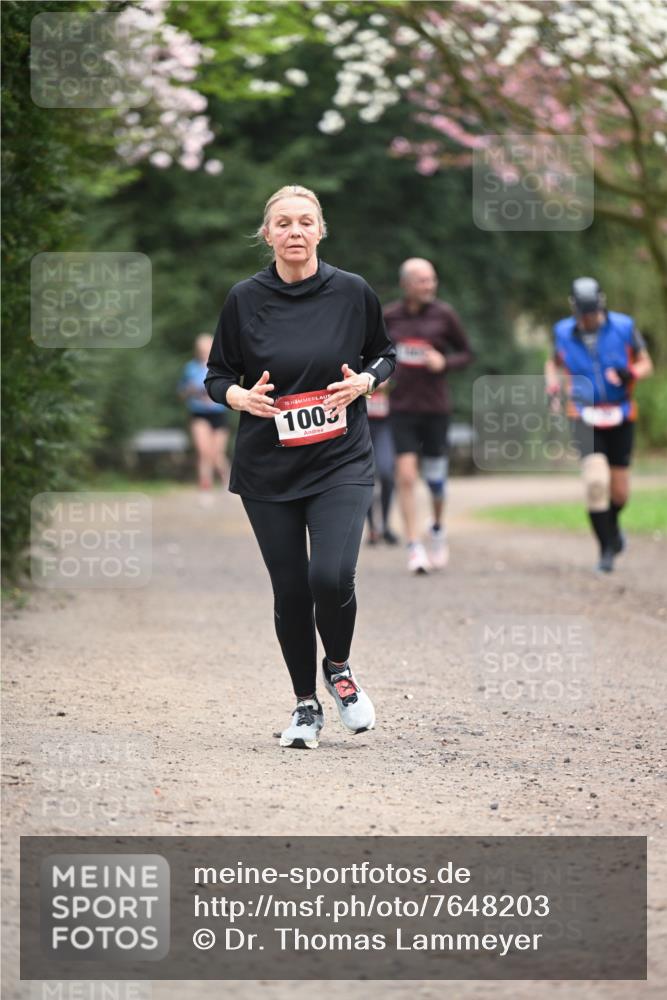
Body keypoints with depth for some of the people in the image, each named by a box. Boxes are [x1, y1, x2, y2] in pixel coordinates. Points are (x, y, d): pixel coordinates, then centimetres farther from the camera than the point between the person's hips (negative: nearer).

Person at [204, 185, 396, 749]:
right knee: (290, 590, 4)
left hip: (341, 462, -1)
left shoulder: (352, 292, -2)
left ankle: (339, 670, 13)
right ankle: (306, 705, 23)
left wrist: (364, 381, -9)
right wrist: (241, 396, -15)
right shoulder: (245, 299, -2)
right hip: (267, 468, 1)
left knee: (332, 577, -18)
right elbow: (217, 376, 7)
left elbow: (385, 356, 12)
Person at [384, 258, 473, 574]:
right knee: (406, 476, -10)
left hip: (435, 407, 0)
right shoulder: (390, 317, 2)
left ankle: (438, 529, 37)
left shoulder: (444, 315, -3)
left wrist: (444, 363, -14)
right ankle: (415, 547, -8)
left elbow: (466, 354, 5)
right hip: (402, 406, 0)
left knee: (435, 477, 8)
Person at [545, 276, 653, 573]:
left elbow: (646, 364, 2)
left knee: (620, 492, 6)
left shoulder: (623, 327, -8)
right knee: (595, 479, -21)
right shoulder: (564, 333, -3)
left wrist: (631, 373, -20)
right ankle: (606, 549, -11)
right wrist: (552, 387, -3)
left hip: (620, 416, 1)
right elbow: (554, 363, 17)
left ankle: (612, 524, 42)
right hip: (585, 418, -1)